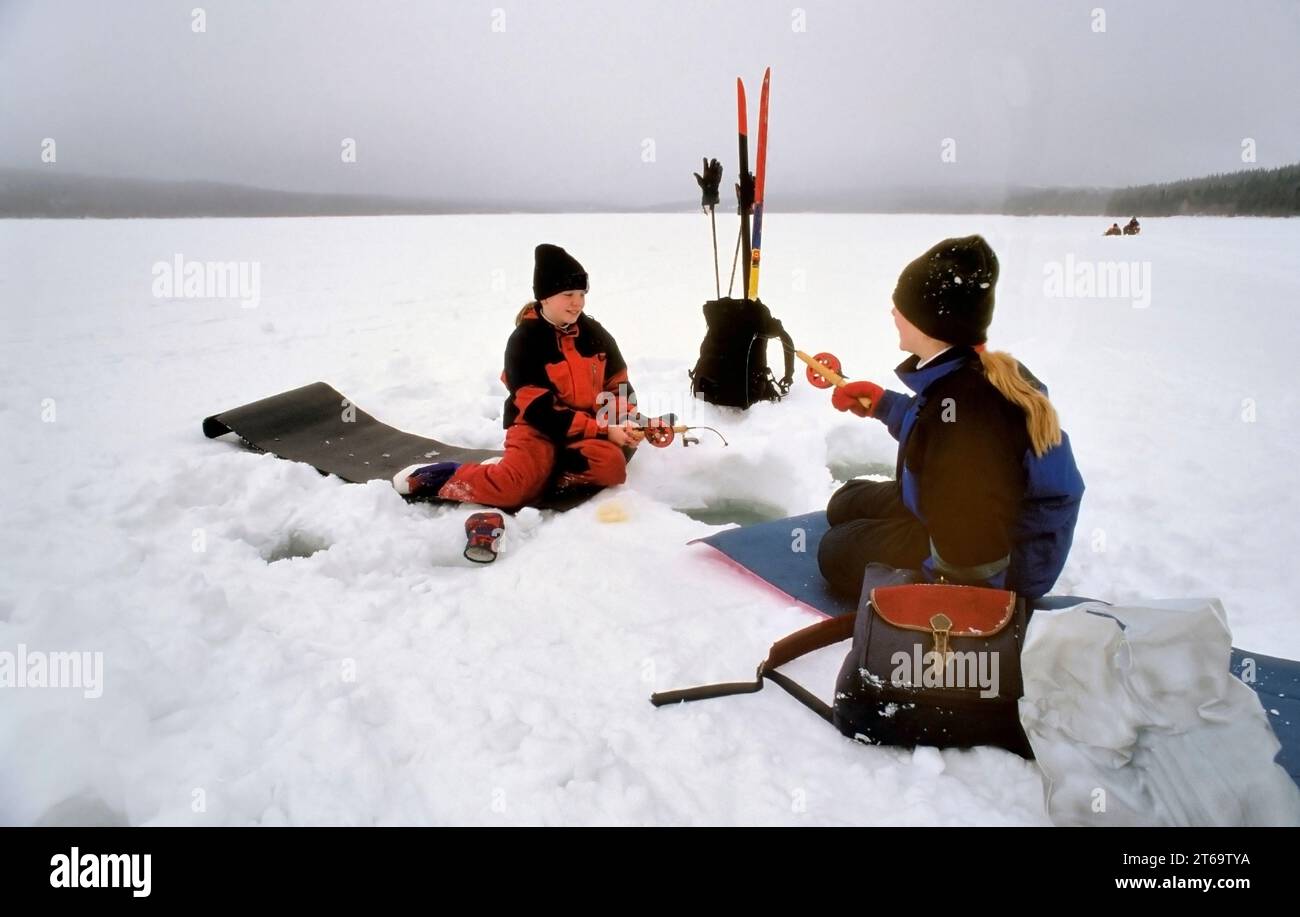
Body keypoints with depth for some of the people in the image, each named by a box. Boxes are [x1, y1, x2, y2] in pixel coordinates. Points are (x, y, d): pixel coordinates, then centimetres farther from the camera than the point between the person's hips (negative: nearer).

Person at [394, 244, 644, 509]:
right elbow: (540, 410, -16)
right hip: (537, 428, -4)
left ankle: (540, 471, -12)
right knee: (512, 489, -31)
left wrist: (627, 422, -11)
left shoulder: (596, 334, 4)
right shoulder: (524, 341, -11)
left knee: (612, 465, -30)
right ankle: (440, 478, -6)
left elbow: (618, 385, 11)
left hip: (588, 431, 4)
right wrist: (602, 430, -20)